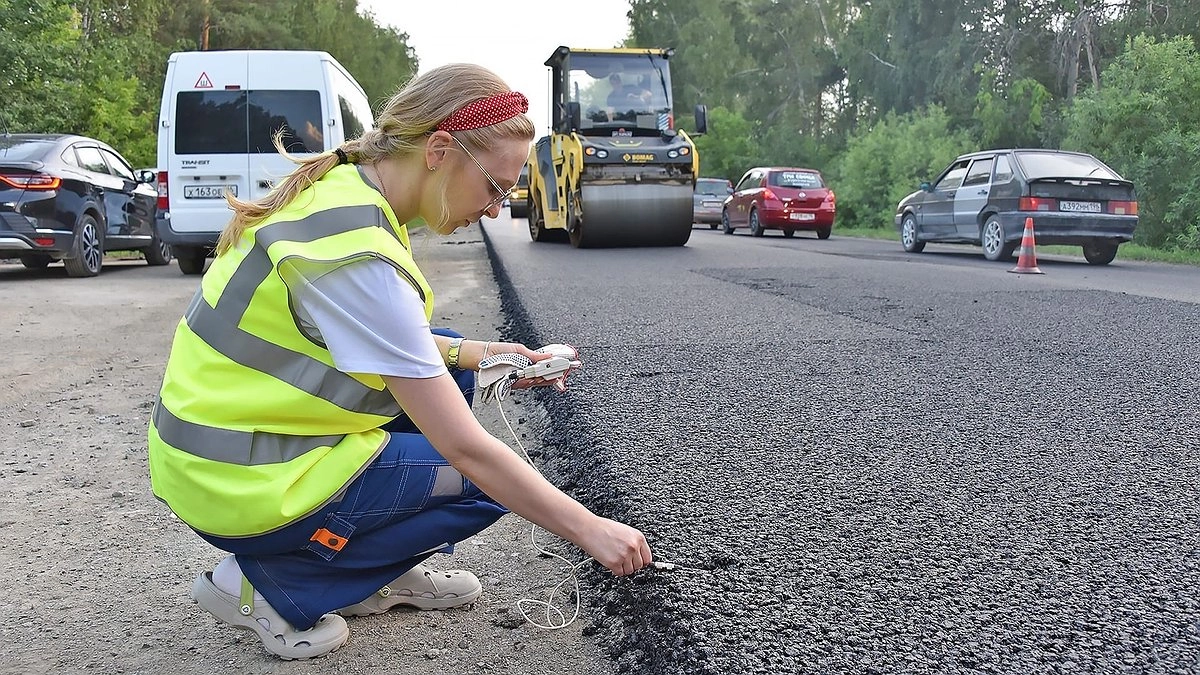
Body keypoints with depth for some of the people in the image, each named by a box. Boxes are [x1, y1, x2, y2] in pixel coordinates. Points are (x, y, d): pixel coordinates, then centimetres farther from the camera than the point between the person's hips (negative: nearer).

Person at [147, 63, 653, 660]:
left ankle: (382, 574, 16)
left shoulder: (339, 187, -2)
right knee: (486, 479, -3)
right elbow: (466, 449, -25)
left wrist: (476, 354, 3)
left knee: (445, 368, 11)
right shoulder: (360, 256, -28)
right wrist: (589, 530, -15)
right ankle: (267, 584, 1)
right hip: (240, 487, -9)